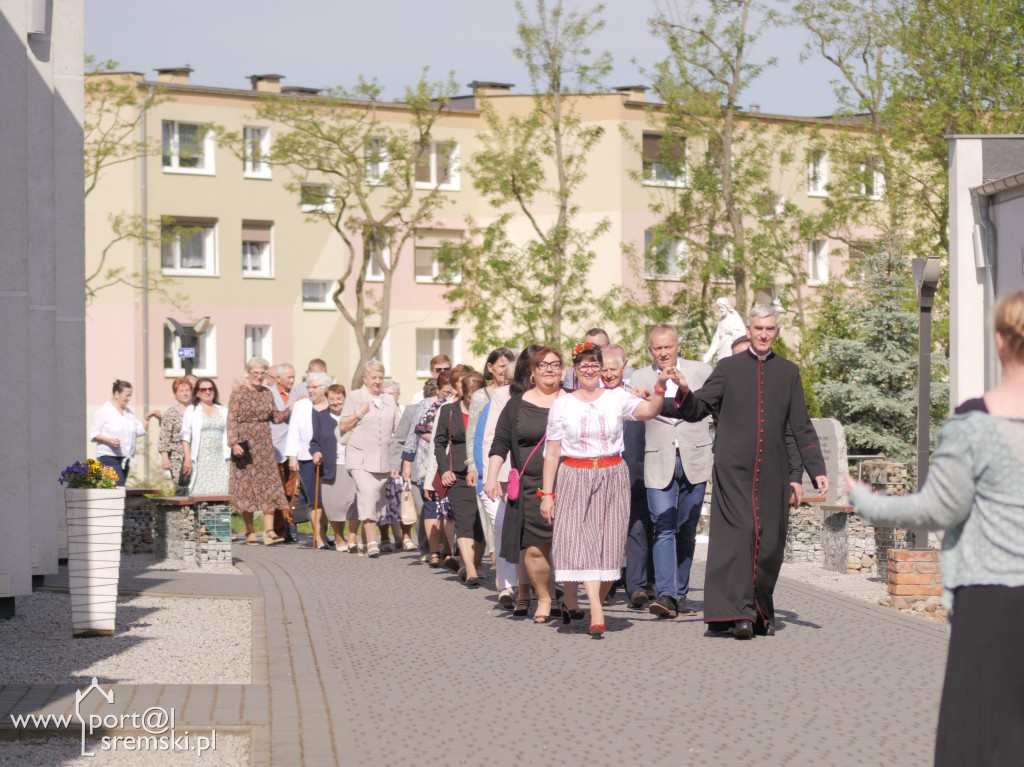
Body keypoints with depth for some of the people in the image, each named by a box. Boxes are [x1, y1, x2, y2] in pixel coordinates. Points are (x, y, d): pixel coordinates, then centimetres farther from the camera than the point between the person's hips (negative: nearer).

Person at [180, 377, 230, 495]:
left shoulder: (223, 411, 17)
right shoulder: (192, 410, 7)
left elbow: (228, 436, 17)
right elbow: (185, 436, 1)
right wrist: (188, 458, -8)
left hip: (219, 460, 3)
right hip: (200, 459, -3)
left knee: (220, 492, -7)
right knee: (200, 493, -10)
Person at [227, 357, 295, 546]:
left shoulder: (267, 393, 12)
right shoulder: (238, 393, -3)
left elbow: (275, 417, 18)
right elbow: (231, 420, -7)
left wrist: (290, 409, 5)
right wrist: (234, 443, -16)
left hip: (264, 445, 4)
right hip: (245, 445, -4)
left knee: (269, 486, -6)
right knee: (247, 487, 0)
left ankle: (269, 531, -11)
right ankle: (250, 532, 7)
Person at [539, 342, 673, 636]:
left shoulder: (617, 398, 4)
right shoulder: (562, 405, 6)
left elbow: (649, 410, -12)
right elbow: (552, 452, 6)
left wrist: (660, 386, -29)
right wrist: (546, 493, 2)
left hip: (612, 478, 1)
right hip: (574, 479, -1)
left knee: (608, 544, 0)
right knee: (580, 542, -13)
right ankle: (596, 612, -18)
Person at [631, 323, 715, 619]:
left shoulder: (701, 372, 6)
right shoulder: (640, 379, 7)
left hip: (694, 461, 1)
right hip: (659, 463, -1)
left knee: (686, 532, 7)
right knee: (663, 529, -12)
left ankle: (680, 595, 16)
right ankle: (665, 595, -16)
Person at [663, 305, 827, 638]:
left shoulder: (788, 372, 12)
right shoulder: (728, 368, 7)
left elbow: (802, 426, 13)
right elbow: (696, 410, 2)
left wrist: (817, 470, 7)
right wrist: (685, 392, -20)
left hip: (771, 473, 2)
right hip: (733, 470, -2)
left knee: (769, 542, 2)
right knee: (737, 534, -13)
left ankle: (761, 613, 15)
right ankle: (736, 613, -16)